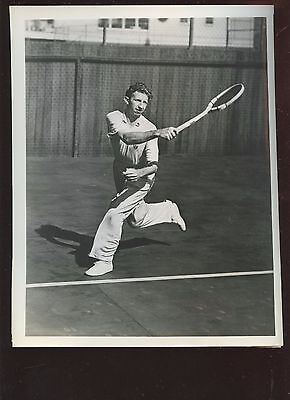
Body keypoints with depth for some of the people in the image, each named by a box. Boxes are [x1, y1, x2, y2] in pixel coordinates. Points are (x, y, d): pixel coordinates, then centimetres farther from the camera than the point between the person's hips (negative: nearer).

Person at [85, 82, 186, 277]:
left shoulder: (149, 128, -23)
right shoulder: (114, 117, -18)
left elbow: (153, 166, -25)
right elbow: (127, 137, -40)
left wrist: (140, 172, -47)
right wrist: (157, 133, -54)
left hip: (141, 178, -4)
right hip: (122, 175, 4)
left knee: (115, 213, -18)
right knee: (136, 220, 19)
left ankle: (104, 259, -2)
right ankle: (169, 209, 47)